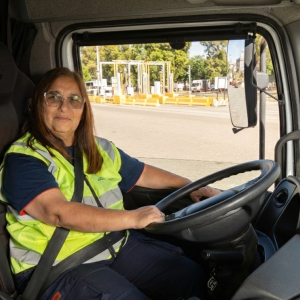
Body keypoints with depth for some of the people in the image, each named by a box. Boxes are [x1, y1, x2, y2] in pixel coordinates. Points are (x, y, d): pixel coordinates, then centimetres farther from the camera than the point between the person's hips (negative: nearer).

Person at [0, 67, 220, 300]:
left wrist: (189, 185, 13)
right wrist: (133, 218, -28)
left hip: (116, 246, 6)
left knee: (191, 276, -4)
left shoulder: (100, 149, 10)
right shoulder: (23, 159, -11)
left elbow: (144, 174, 21)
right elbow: (59, 213, -25)